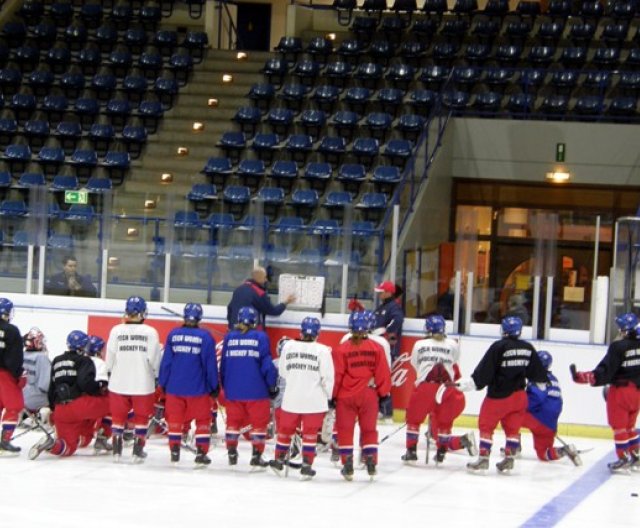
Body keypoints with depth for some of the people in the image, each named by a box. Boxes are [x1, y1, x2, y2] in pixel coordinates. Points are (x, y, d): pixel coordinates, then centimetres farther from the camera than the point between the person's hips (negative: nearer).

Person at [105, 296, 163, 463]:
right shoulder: (150, 332, -11)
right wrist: (157, 376, 11)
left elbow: (109, 360, -2)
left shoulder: (116, 331, -6)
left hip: (119, 383, 1)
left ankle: (116, 450, 14)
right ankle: (138, 450, 12)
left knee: (118, 416, 14)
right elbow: (155, 361, -8)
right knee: (141, 417, 13)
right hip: (143, 384, -1)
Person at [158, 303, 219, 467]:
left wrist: (163, 383, 12)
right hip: (198, 388, -2)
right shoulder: (205, 336, -10)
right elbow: (210, 364, -7)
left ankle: (174, 452, 13)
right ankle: (201, 453, 5)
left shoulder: (173, 335, -2)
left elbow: (166, 361, 0)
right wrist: (214, 386, 3)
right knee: (203, 419, 9)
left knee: (175, 418, 13)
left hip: (174, 387, 2)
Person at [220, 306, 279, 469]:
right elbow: (266, 364, -9)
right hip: (256, 390, -3)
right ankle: (256, 456, 5)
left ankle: (232, 454, 17)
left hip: (233, 390, 3)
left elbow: (223, 365, 7)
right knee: (259, 422, 7)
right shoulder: (260, 337, -8)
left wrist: (224, 385, 20)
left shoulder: (229, 337, 2)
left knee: (233, 421, 15)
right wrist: (272, 385, 2)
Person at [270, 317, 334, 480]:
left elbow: (283, 372, 9)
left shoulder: (288, 346, -1)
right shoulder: (322, 350, -11)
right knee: (310, 433, 6)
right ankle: (306, 466, 4)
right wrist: (329, 396, 6)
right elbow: (327, 377, -9)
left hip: (291, 398, 3)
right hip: (314, 400, -3)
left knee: (285, 429, 17)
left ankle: (279, 460, 25)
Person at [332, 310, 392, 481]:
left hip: (346, 396, -2)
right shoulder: (376, 348, -3)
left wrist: (333, 395, 4)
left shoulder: (341, 349, -8)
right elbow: (383, 373, -1)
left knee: (345, 430, 8)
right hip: (369, 395, 2)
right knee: (369, 430, 14)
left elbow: (337, 375, -6)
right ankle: (371, 464, 8)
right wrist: (384, 394, 10)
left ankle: (347, 466, 4)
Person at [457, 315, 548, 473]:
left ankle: (483, 458, 0)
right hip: (519, 395, 5)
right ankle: (509, 459, 13)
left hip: (499, 395, -5)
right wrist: (544, 380, 37)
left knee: (486, 425, 4)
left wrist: (467, 383, -13)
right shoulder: (528, 348, 4)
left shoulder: (498, 347, -13)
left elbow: (484, 371, -16)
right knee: (513, 427, 14)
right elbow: (537, 372, 17)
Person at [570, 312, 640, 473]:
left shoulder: (618, 347, -17)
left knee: (619, 425, 3)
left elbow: (604, 372, -20)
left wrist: (581, 377, -18)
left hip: (621, 389, -7)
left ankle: (624, 458, 2)